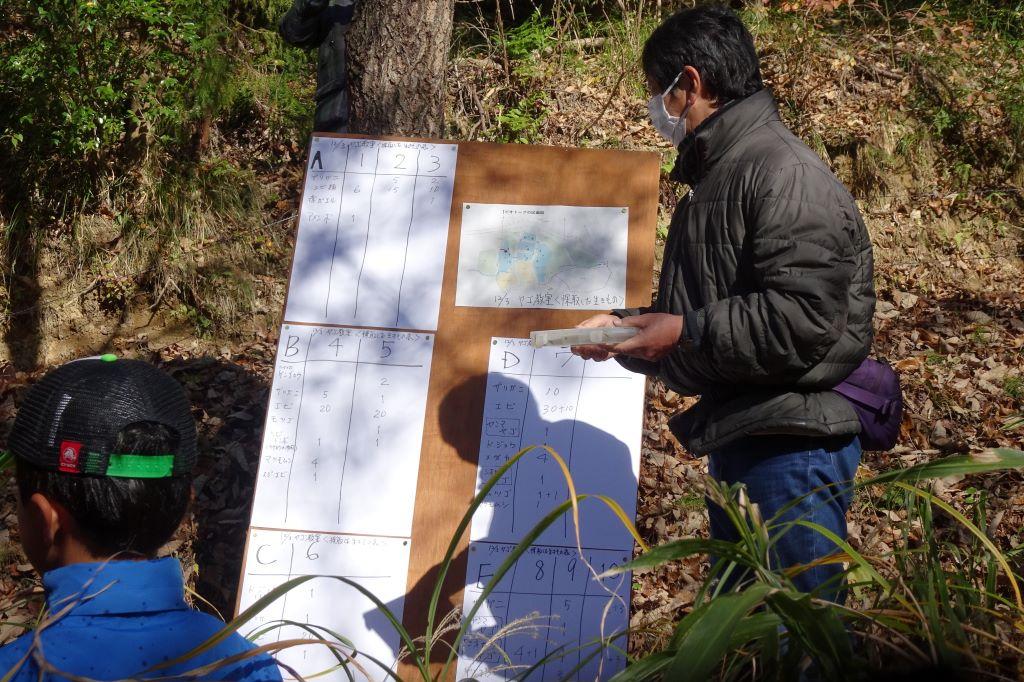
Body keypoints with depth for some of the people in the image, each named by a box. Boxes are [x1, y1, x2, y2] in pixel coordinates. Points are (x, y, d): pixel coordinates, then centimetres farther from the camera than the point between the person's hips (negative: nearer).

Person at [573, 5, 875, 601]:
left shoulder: (783, 172, -15)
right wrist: (627, 327, 7)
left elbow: (801, 321, -26)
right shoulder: (715, 178, 16)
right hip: (734, 441, 10)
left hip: (793, 446, -10)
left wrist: (685, 333, -18)